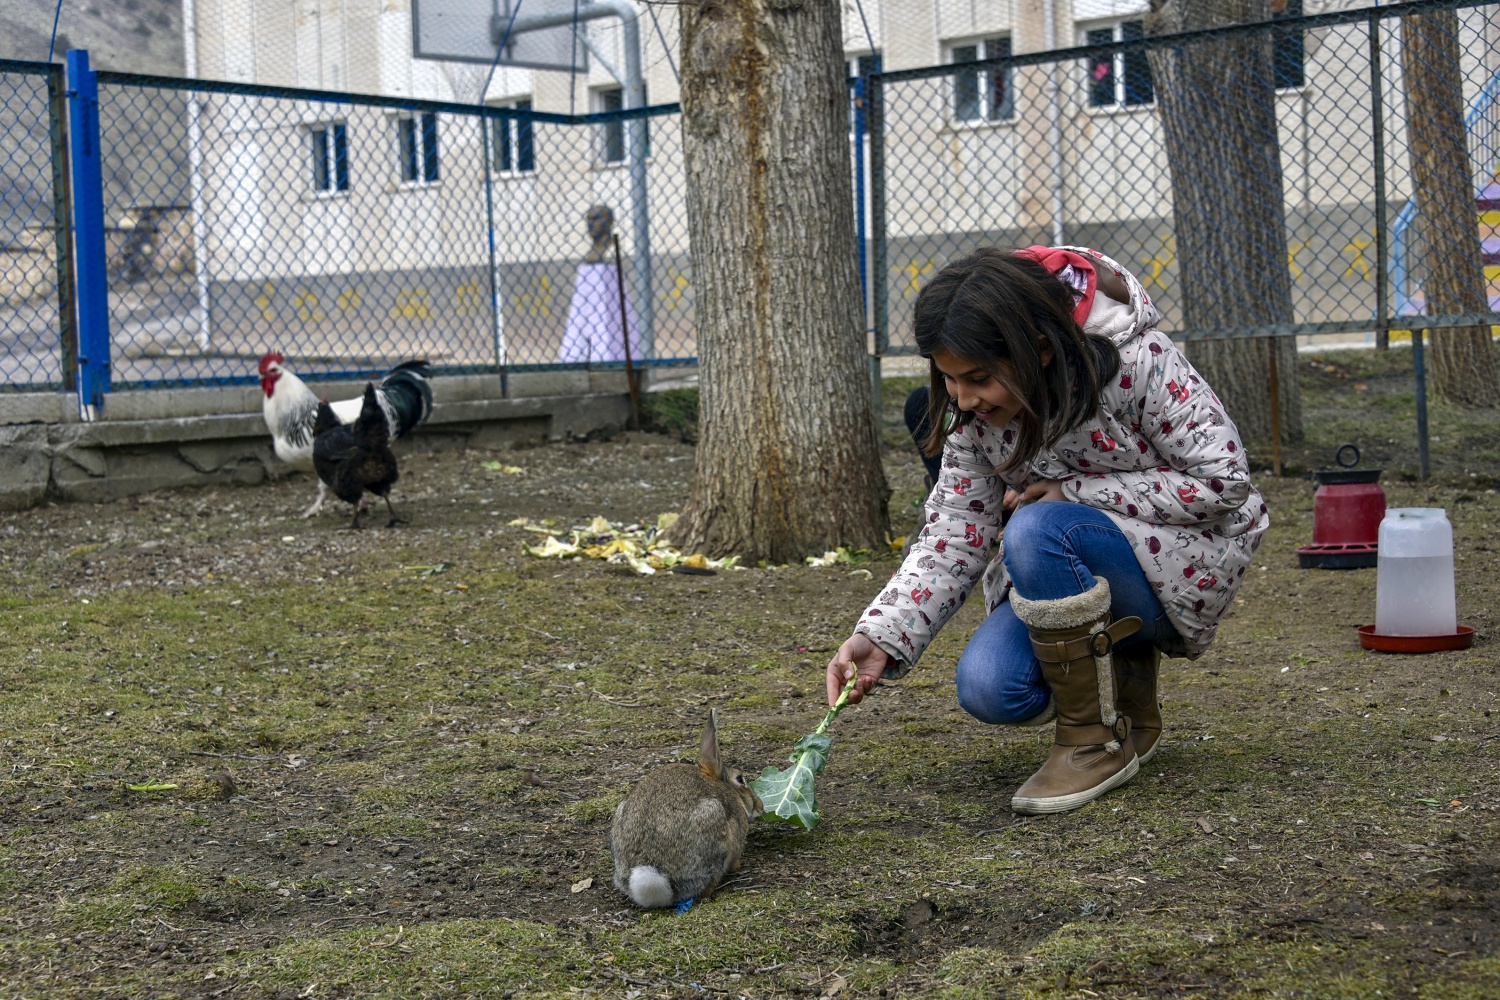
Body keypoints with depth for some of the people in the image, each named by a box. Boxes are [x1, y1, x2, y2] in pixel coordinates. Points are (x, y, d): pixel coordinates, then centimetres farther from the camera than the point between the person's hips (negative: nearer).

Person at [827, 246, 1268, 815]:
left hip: (1189, 555, -5)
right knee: (989, 689, -22)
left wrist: (1074, 490, -24)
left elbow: (1223, 482, -20)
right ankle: (1123, 668, 11)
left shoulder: (1134, 362, -25)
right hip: (1071, 572, 6)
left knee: (1038, 531, -34)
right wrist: (880, 638, -23)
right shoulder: (974, 406, -8)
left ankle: (1098, 741, -17)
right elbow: (955, 533, -8)